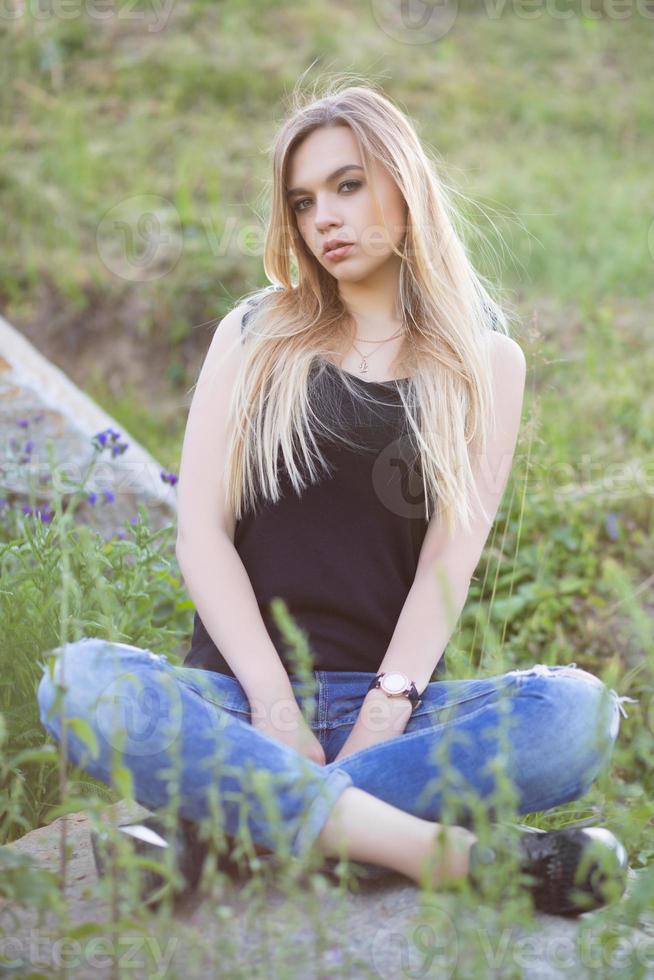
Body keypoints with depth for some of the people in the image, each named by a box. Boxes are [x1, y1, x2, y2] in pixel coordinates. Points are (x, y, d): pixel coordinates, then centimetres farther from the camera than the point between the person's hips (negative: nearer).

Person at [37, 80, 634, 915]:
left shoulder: (485, 362, 12)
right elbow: (200, 533, 2)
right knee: (77, 679, -31)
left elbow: (451, 556, 0)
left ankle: (231, 823, -30)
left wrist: (385, 709, -15)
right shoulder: (254, 337, 13)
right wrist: (274, 705, -12)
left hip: (390, 698, 0)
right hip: (240, 691, 0)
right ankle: (455, 856, -36)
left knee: (577, 709, -28)